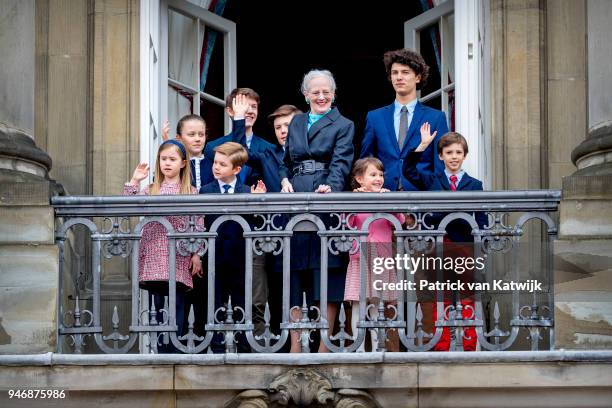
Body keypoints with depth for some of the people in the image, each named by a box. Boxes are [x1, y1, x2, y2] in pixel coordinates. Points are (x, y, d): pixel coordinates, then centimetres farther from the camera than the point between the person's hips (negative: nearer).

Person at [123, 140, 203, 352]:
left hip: (179, 259, -2)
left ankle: (173, 349, 0)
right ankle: (161, 349, 9)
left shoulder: (191, 192, 7)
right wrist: (134, 182, -5)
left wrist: (197, 255, -4)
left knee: (176, 305, -3)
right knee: (158, 305, 4)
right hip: (154, 257, 2)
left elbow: (198, 225, 3)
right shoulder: (150, 190, 13)